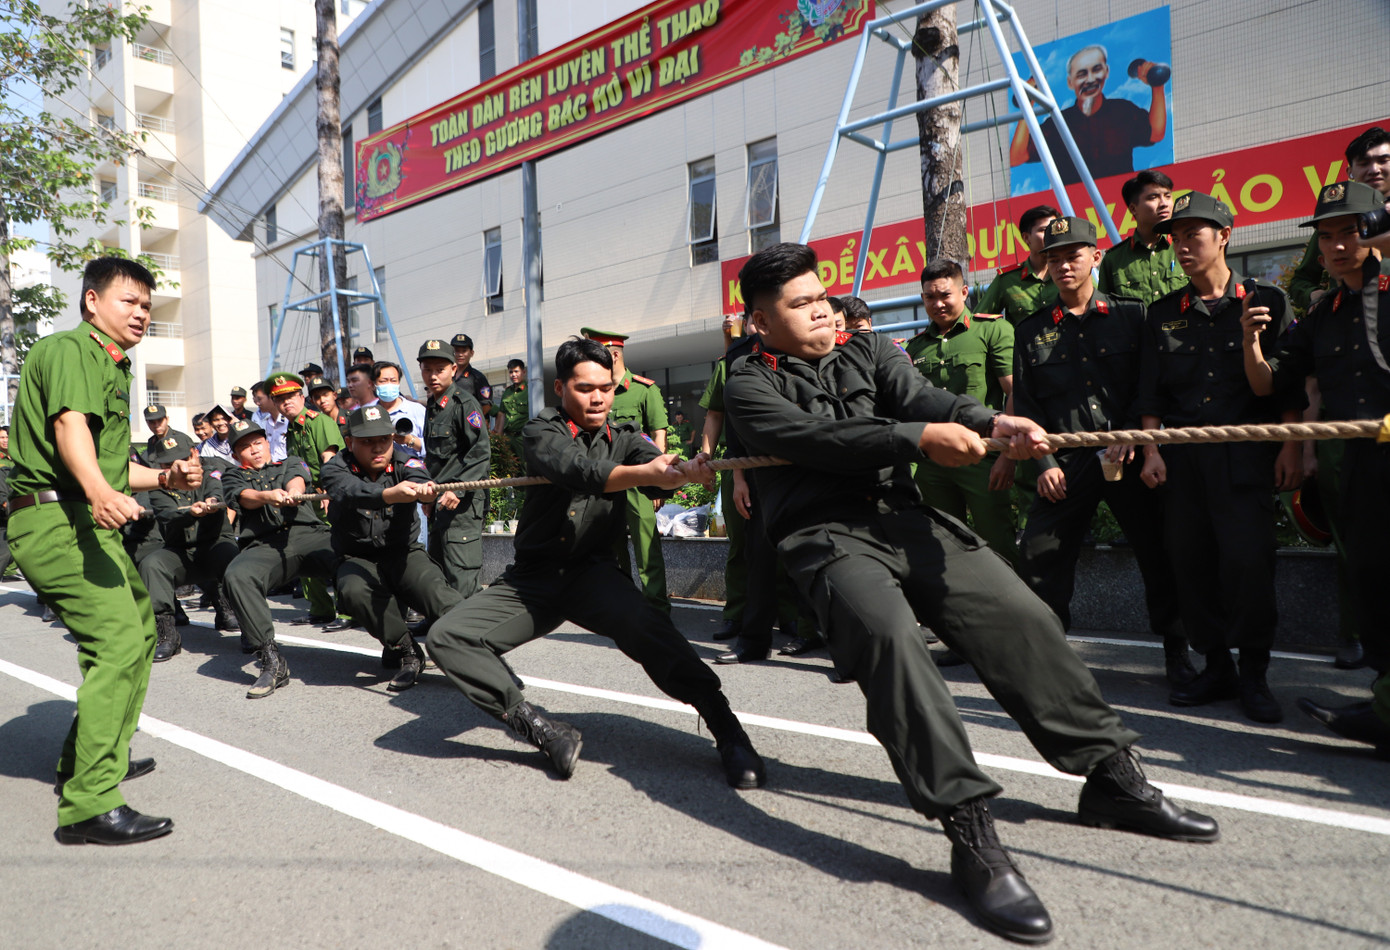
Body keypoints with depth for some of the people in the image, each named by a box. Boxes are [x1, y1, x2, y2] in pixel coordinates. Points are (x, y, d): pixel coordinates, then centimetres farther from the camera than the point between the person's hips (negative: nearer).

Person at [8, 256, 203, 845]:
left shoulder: (111, 369, 25)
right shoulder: (69, 349, -7)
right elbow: (69, 425, -28)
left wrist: (164, 479, 12)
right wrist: (100, 491, -45)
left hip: (88, 522, 11)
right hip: (58, 520, -11)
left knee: (139, 629, 20)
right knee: (118, 644, -21)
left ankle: (85, 759, 32)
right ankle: (88, 806, -20)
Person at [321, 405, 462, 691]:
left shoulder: (404, 462, -3)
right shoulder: (336, 468, -7)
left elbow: (417, 478, -28)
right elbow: (350, 491, -31)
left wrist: (424, 488, -56)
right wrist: (388, 494, -54)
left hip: (404, 553, 0)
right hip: (356, 558, 0)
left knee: (437, 593, -29)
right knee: (354, 591, -34)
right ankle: (407, 652, -17)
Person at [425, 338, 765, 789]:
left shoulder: (623, 436, 7)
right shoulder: (542, 431, -1)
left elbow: (658, 468, -16)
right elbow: (579, 472, -24)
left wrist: (688, 470, -42)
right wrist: (644, 472, -43)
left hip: (593, 571, 0)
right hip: (533, 577, 1)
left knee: (644, 622, -33)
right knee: (446, 636, -19)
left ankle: (727, 731, -27)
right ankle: (543, 731, -21)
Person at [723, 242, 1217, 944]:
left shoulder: (866, 350, 18)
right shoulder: (749, 386, 5)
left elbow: (920, 396, -1)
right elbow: (813, 438, -14)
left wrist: (990, 421, -22)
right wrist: (919, 438, -21)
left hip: (906, 517, 5)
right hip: (826, 538, -5)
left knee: (1022, 617, -4)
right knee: (888, 631, -33)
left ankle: (1111, 774, 12)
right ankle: (971, 835, -31)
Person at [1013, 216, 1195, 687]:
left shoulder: (1132, 315, 7)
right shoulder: (1032, 331, 10)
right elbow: (1025, 405, 6)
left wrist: (1132, 437, -9)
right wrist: (1045, 462, -3)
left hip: (1131, 457, -1)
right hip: (1066, 462, 1)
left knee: (1158, 552, 3)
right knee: (1039, 555, -3)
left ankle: (1176, 649, 22)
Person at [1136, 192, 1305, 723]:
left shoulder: (1266, 302, 7)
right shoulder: (1163, 314, 14)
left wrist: (1290, 448, -4)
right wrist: (1152, 450, 3)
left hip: (1246, 453, -3)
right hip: (1183, 454, 3)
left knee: (1246, 559, -10)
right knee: (1189, 559, 2)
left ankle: (1253, 675, 6)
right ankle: (1216, 667, 16)